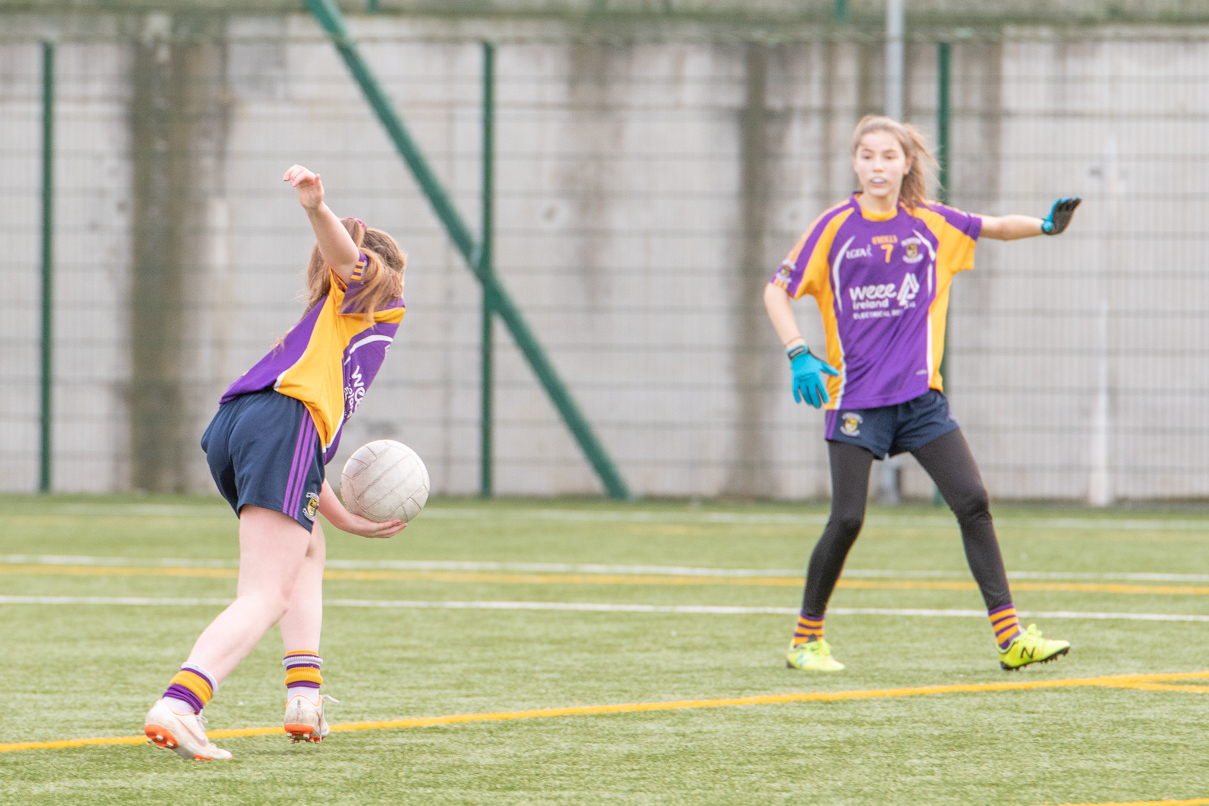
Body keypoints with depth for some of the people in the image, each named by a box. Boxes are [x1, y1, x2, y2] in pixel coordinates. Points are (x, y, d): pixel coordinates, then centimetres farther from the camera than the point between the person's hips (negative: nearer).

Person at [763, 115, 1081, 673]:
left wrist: (1045, 225, -14)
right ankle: (806, 640, 11)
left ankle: (1010, 637, -3)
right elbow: (777, 292, 1)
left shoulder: (931, 224, 9)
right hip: (855, 397, -3)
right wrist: (799, 355, -12)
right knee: (847, 520, -7)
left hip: (920, 395, 3)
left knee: (972, 502, -6)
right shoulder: (836, 227, 1)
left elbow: (997, 227, 7)